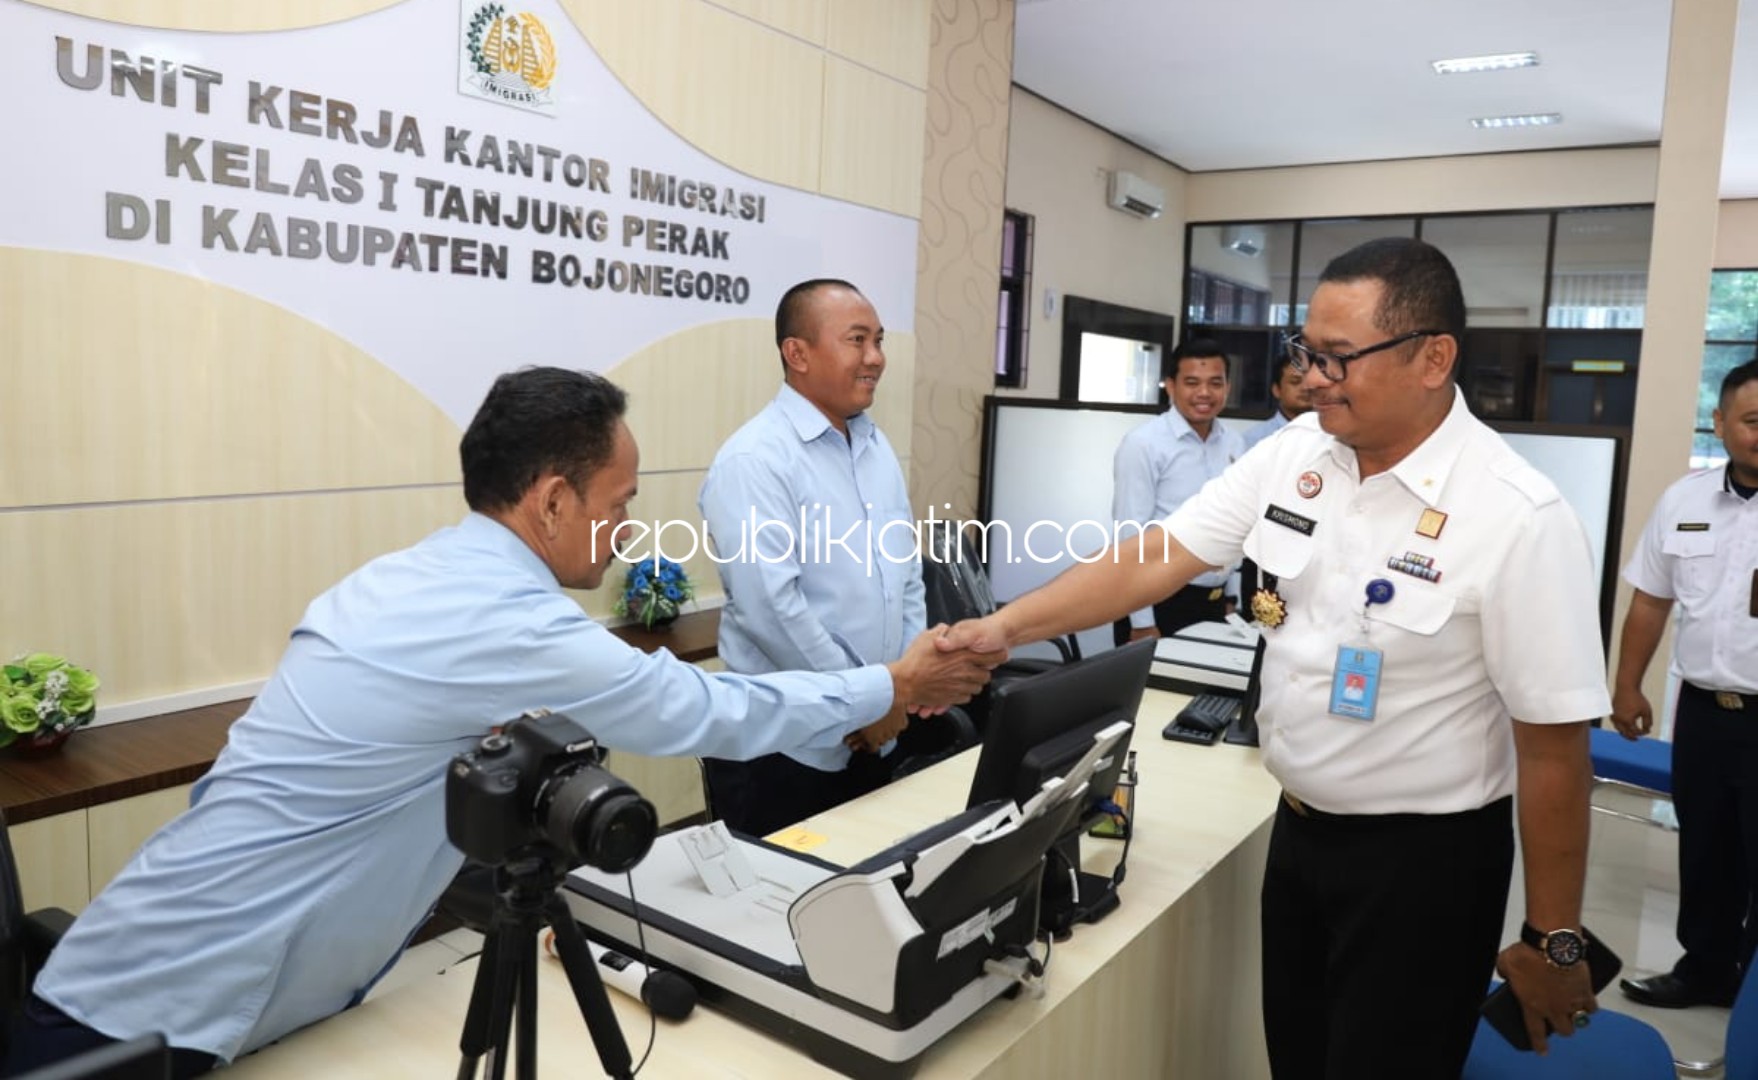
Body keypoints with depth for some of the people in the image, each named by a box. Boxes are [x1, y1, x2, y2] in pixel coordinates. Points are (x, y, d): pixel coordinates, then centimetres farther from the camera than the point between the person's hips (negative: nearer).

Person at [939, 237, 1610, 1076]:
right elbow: (1157, 558, -6)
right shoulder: (1294, 453, -4)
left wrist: (1554, 941, -9)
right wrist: (1005, 627, -14)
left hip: (1423, 859, -5)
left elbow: (1554, 746, -16)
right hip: (1298, 829, 6)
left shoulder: (1518, 519, -20)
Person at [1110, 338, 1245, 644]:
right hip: (1160, 602, -5)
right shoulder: (1144, 444, -12)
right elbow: (1130, 534, -14)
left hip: (1213, 604, 6)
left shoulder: (1235, 444, 6)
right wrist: (1142, 622, -15)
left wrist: (1231, 597, 13)